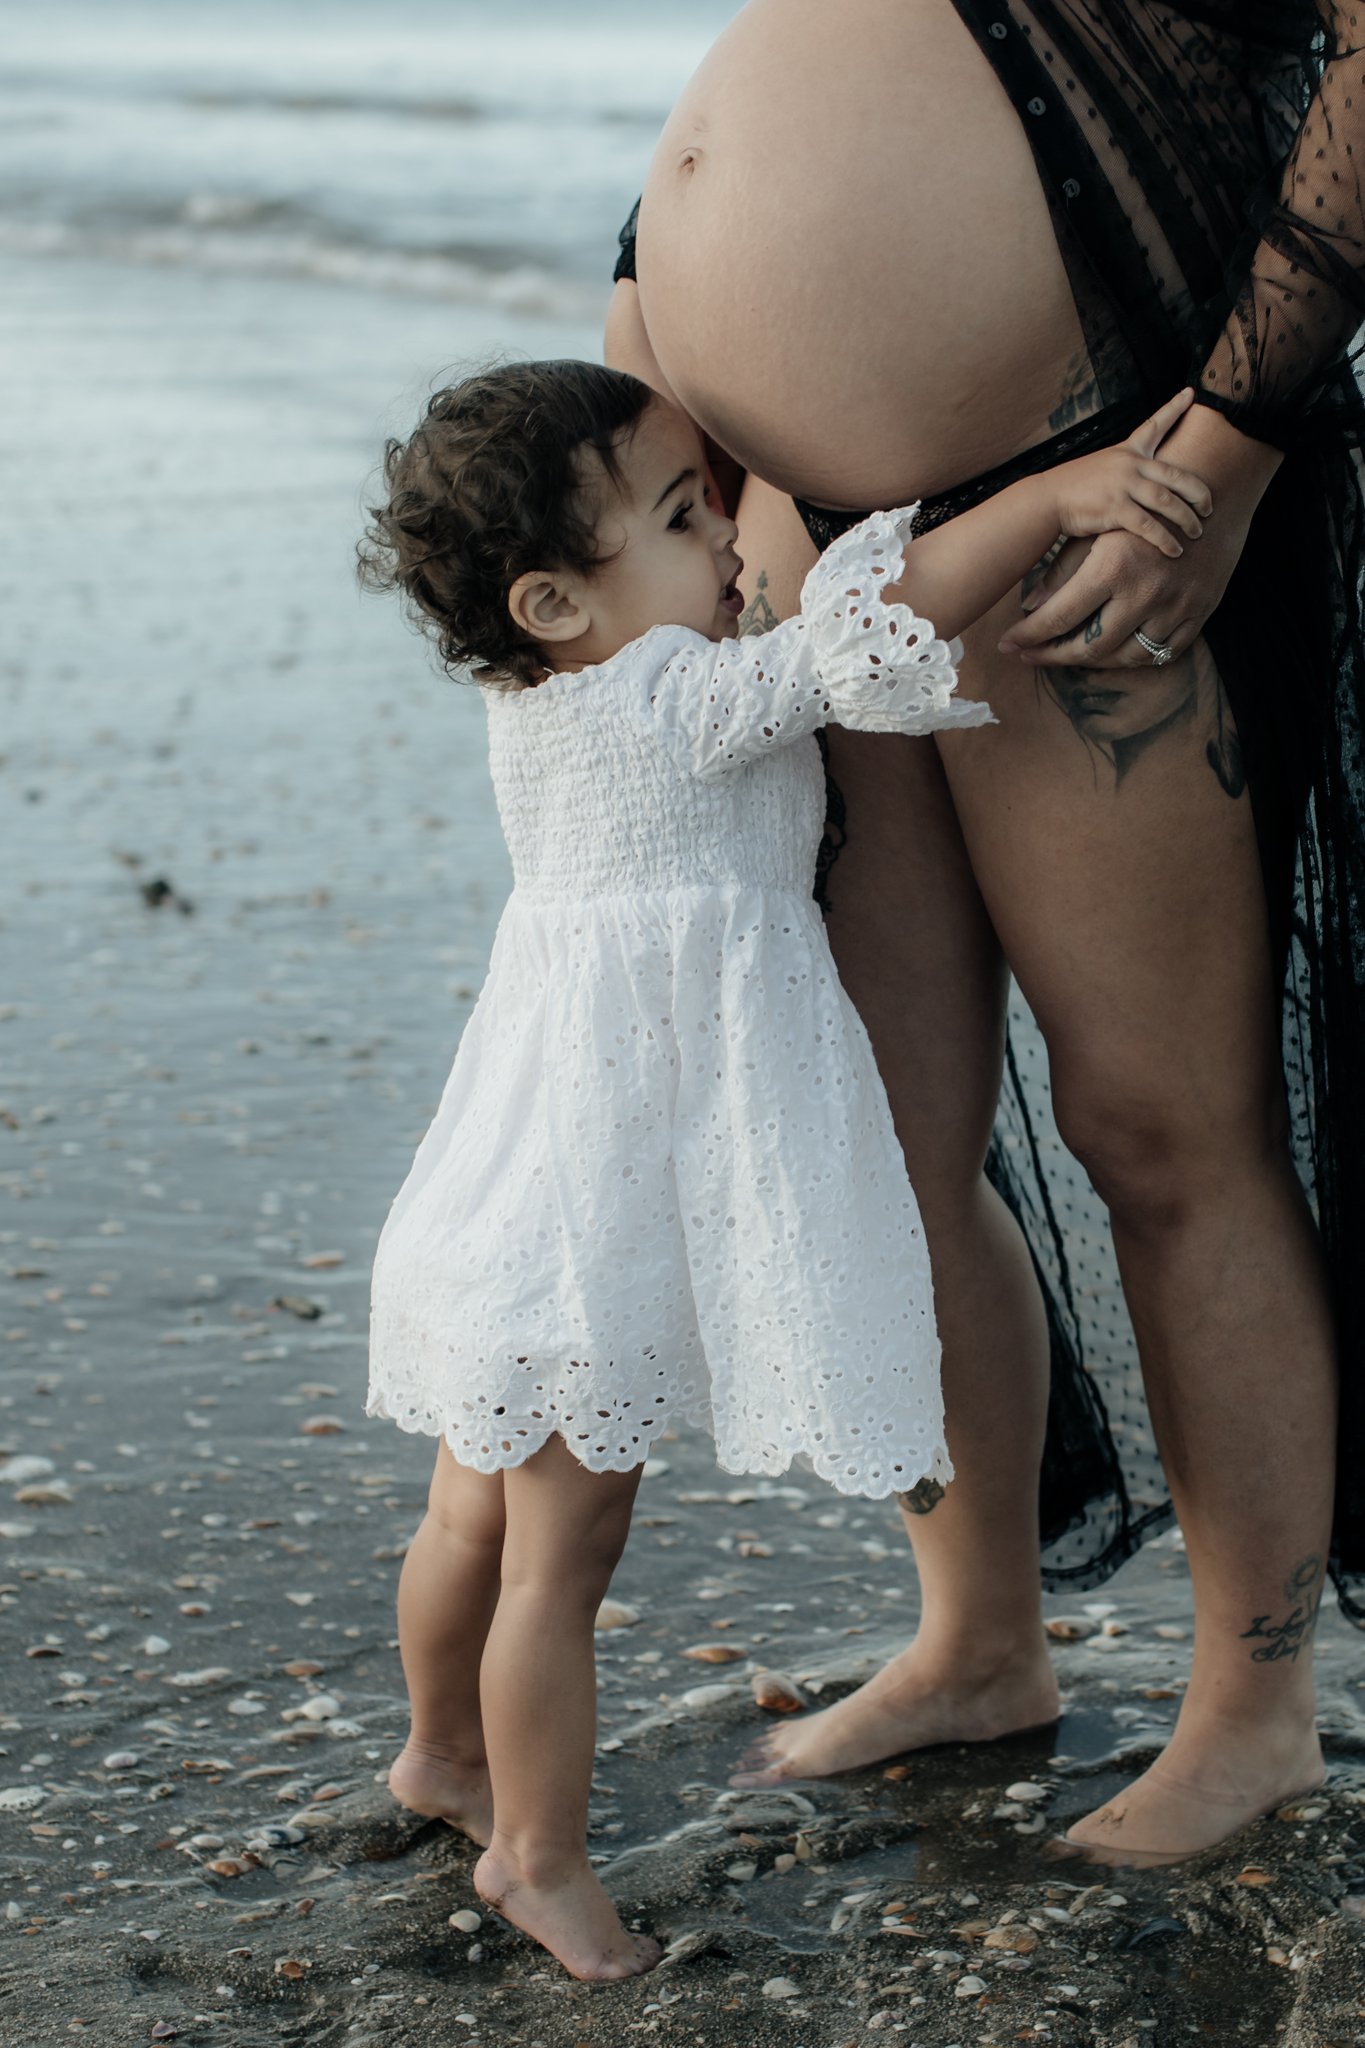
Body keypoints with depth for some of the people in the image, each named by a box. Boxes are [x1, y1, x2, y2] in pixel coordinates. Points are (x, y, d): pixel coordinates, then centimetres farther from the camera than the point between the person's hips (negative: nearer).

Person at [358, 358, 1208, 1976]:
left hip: (539, 1190, 9)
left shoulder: (548, 701, 5)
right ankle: (538, 1853, 21)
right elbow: (864, 633, -27)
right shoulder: (677, 703, -21)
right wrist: (1059, 494, -27)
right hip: (597, 1218, -9)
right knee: (560, 1550, 6)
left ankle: (442, 1748, 46)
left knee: (483, 1508, 26)